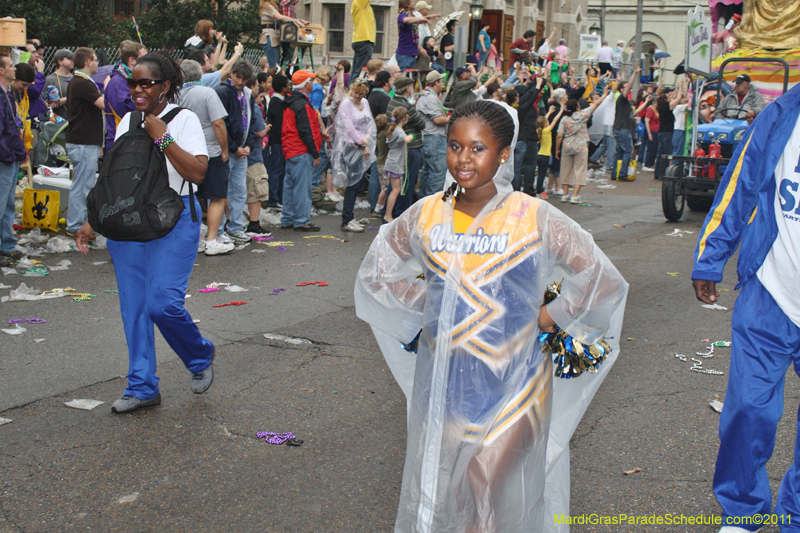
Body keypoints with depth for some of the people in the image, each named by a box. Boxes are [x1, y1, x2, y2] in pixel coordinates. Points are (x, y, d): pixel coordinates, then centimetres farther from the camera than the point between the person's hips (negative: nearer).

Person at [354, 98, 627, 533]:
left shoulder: (534, 219, -9)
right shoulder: (426, 214, 1)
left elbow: (602, 281, -4)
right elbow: (375, 270, 14)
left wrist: (549, 317, -2)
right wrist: (429, 302, 6)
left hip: (511, 387, -3)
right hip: (440, 383, 4)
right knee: (432, 495, 11)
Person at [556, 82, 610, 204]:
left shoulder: (564, 119, -2)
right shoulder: (583, 115, -6)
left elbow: (559, 136, -5)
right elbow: (595, 104, 5)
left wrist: (557, 149, 4)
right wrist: (605, 94, 17)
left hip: (567, 147, 2)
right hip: (581, 147, -2)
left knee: (566, 170, 12)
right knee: (579, 170, 1)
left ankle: (565, 195, 15)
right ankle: (575, 196, -6)